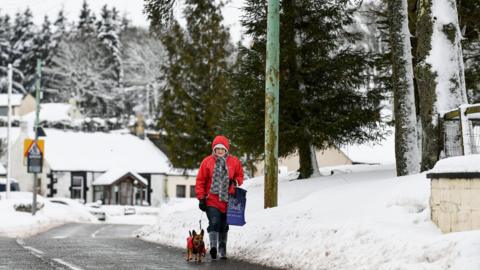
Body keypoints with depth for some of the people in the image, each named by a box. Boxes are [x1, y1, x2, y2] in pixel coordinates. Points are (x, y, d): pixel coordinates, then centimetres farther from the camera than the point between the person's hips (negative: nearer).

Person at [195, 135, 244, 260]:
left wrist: (235, 182, -7)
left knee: (224, 225, 12)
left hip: (227, 200, 3)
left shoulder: (234, 162, 4)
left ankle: (222, 250, 21)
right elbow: (200, 181, 1)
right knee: (214, 222, -21)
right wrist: (201, 198, -3)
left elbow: (240, 176, 16)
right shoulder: (207, 162, -1)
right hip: (212, 199, -3)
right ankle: (213, 245, -28)